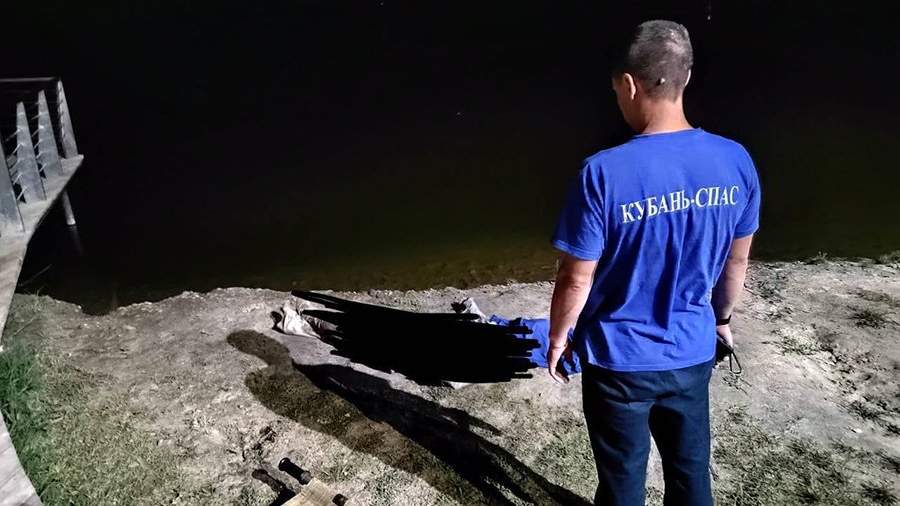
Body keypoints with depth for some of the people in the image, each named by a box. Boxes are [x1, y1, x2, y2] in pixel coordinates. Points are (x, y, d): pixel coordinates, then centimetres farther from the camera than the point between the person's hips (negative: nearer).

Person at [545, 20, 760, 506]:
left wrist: (557, 338, 1)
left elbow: (576, 280, -17)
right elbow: (736, 262, 4)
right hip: (692, 353, 4)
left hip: (619, 359, -4)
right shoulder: (736, 161, -9)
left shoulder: (604, 173, -25)